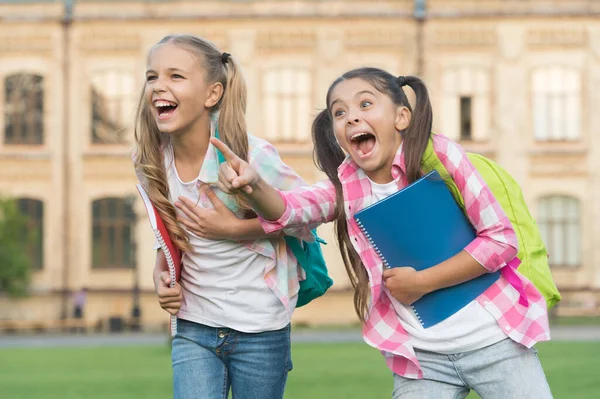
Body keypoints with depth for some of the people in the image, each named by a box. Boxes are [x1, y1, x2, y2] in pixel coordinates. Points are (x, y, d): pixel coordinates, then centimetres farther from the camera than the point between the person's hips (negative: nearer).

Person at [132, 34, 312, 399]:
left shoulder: (250, 155, -20)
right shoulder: (151, 160, -4)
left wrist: (234, 228, -19)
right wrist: (161, 273, -4)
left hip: (259, 330, -3)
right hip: (194, 328, 3)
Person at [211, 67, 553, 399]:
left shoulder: (439, 155, -8)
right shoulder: (346, 187, 2)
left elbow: (502, 238, -8)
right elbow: (286, 209, -17)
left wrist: (422, 281, -15)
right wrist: (254, 185, -40)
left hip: (493, 340, -3)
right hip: (421, 359, 3)